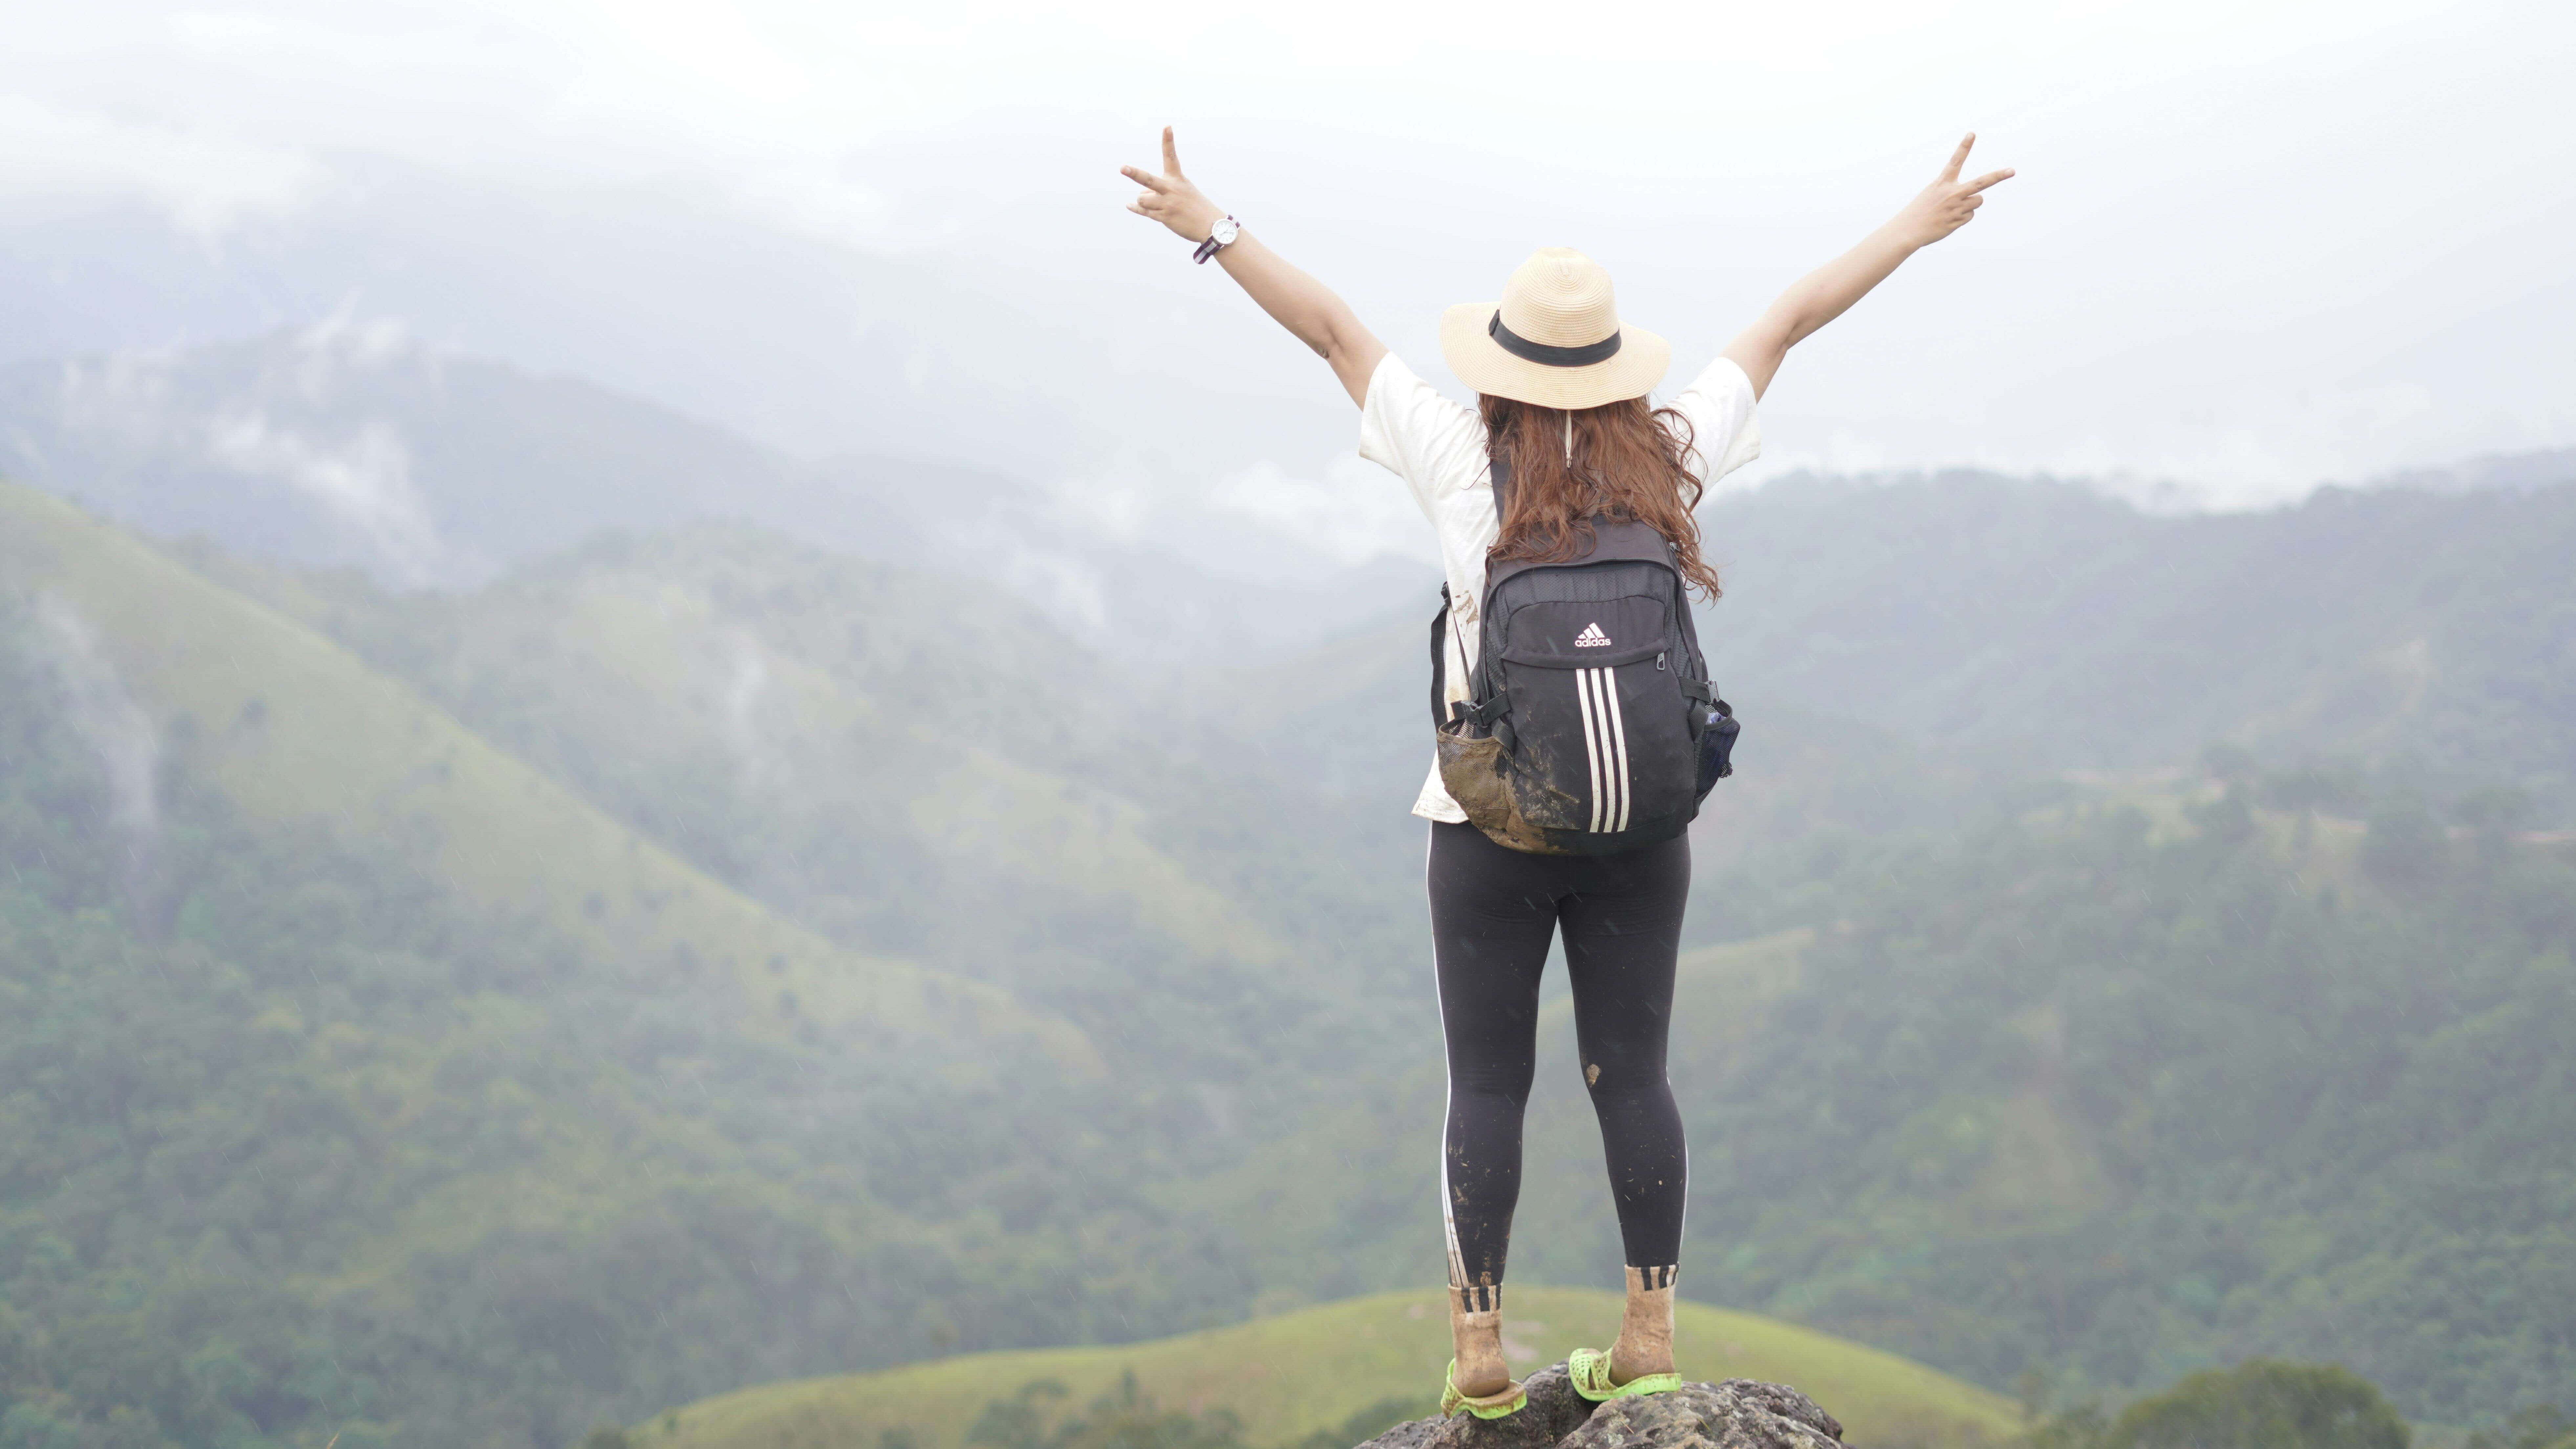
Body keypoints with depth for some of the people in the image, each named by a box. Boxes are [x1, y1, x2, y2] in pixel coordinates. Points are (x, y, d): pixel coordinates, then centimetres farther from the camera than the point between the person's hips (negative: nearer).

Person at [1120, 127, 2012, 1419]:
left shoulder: (1465, 466, -10)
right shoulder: (1670, 461, -4)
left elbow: (1331, 331, -3)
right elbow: (1785, 327, 7)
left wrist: (1213, 230, 4)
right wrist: (1913, 229, 17)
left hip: (1491, 830, -2)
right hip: (1642, 829, 2)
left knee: (1488, 1087, 4)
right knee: (1632, 1077, 7)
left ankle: (1479, 1348, 6)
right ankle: (1648, 1337, 10)